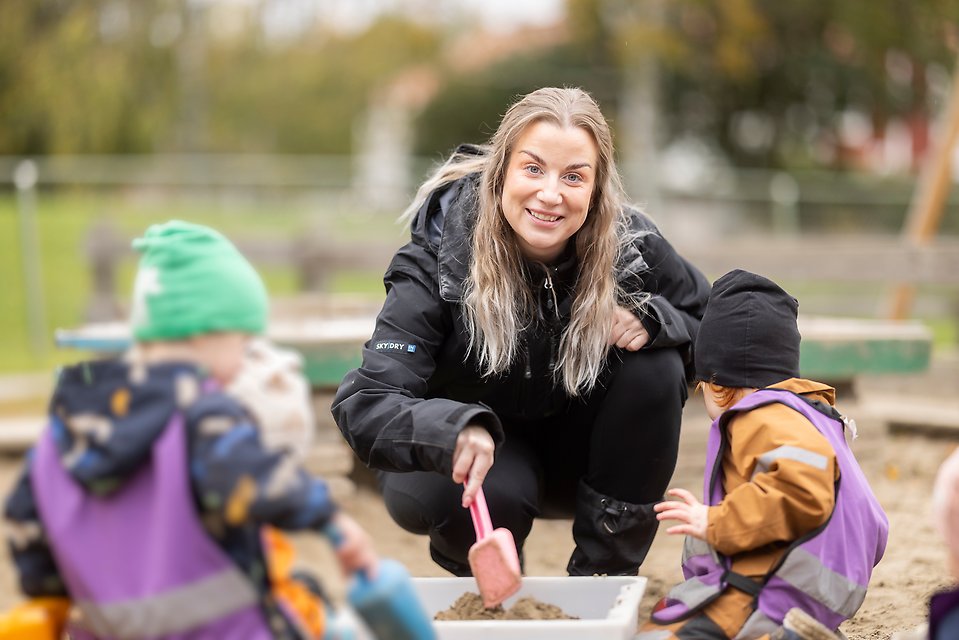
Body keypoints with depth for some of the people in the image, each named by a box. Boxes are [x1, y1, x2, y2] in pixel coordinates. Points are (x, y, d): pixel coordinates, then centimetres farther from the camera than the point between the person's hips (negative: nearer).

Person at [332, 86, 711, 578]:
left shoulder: (630, 244, -19)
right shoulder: (439, 259, -26)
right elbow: (363, 406, -34)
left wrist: (651, 320, -24)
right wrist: (455, 429, -56)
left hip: (575, 457, 3)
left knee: (654, 368, -23)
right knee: (494, 492, -36)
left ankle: (604, 575, -9)